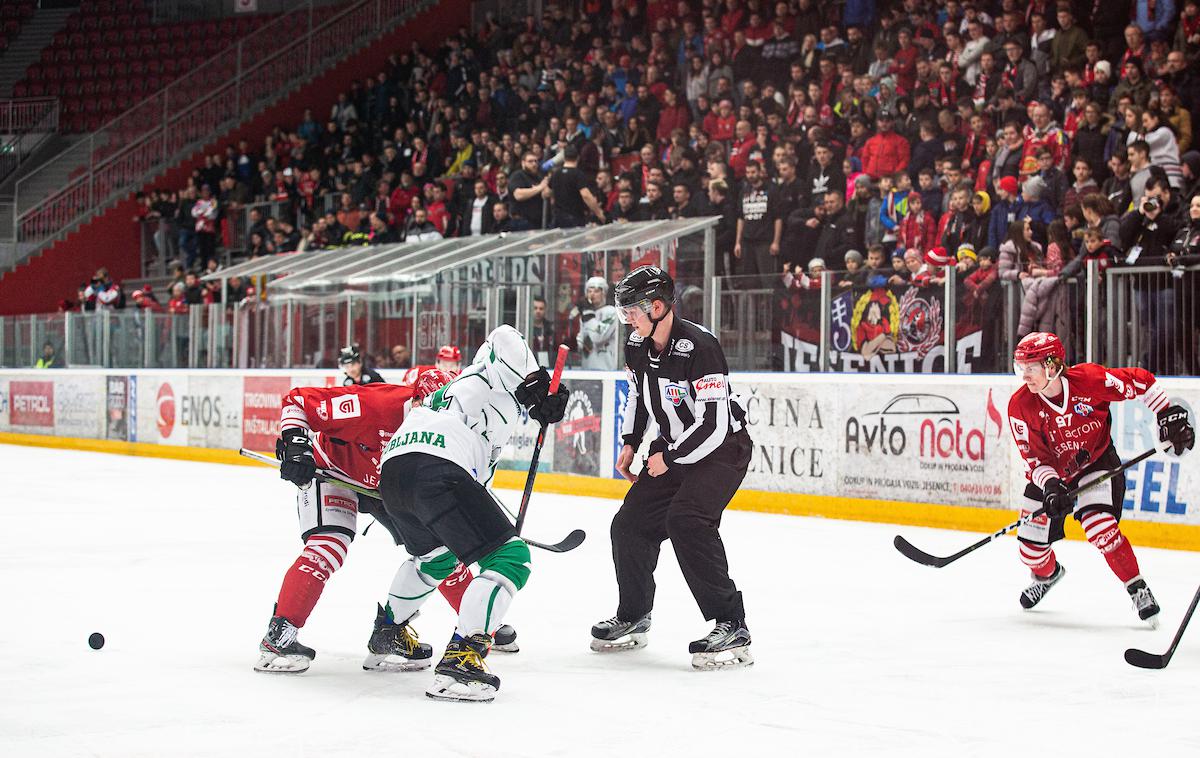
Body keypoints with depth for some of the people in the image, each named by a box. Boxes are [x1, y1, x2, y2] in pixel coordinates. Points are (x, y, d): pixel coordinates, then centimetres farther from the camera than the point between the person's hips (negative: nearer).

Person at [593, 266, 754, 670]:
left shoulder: (698, 346, -28)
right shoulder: (637, 347, -1)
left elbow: (714, 424, -29)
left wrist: (670, 458, -19)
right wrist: (630, 443, 13)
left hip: (722, 449, -9)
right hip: (672, 449, 9)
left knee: (686, 520, -28)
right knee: (631, 523, 7)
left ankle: (732, 628, -26)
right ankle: (633, 617, 29)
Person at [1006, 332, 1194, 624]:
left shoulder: (1089, 379, -24)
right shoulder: (1020, 406, -19)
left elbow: (1142, 382, -11)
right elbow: (1035, 459, -17)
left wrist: (1170, 416, -14)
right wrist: (1051, 487, -34)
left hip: (1097, 462, -3)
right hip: (1051, 476, 3)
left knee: (1098, 525, -28)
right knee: (1032, 549, 4)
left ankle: (1138, 589, -13)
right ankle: (1048, 573, 42)